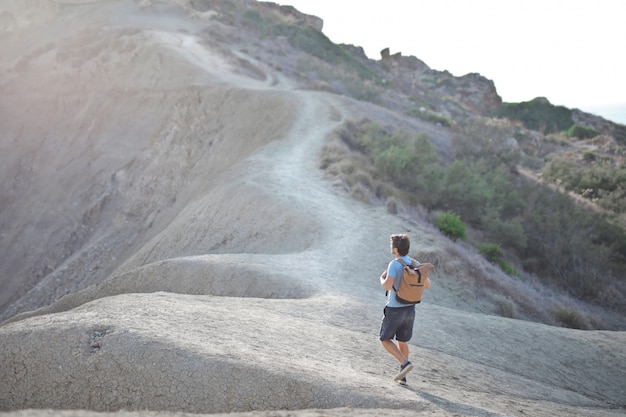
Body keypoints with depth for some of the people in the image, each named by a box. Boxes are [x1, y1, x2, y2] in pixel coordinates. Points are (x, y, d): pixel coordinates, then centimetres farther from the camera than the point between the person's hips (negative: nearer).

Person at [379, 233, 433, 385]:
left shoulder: (394, 264, -20)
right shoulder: (416, 264, 1)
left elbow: (387, 286, -31)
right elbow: (427, 285, 10)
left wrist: (382, 279, -7)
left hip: (394, 309, -6)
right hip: (410, 309, 6)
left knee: (385, 340, 11)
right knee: (402, 341, 20)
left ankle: (405, 363, -6)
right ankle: (402, 376, 22)